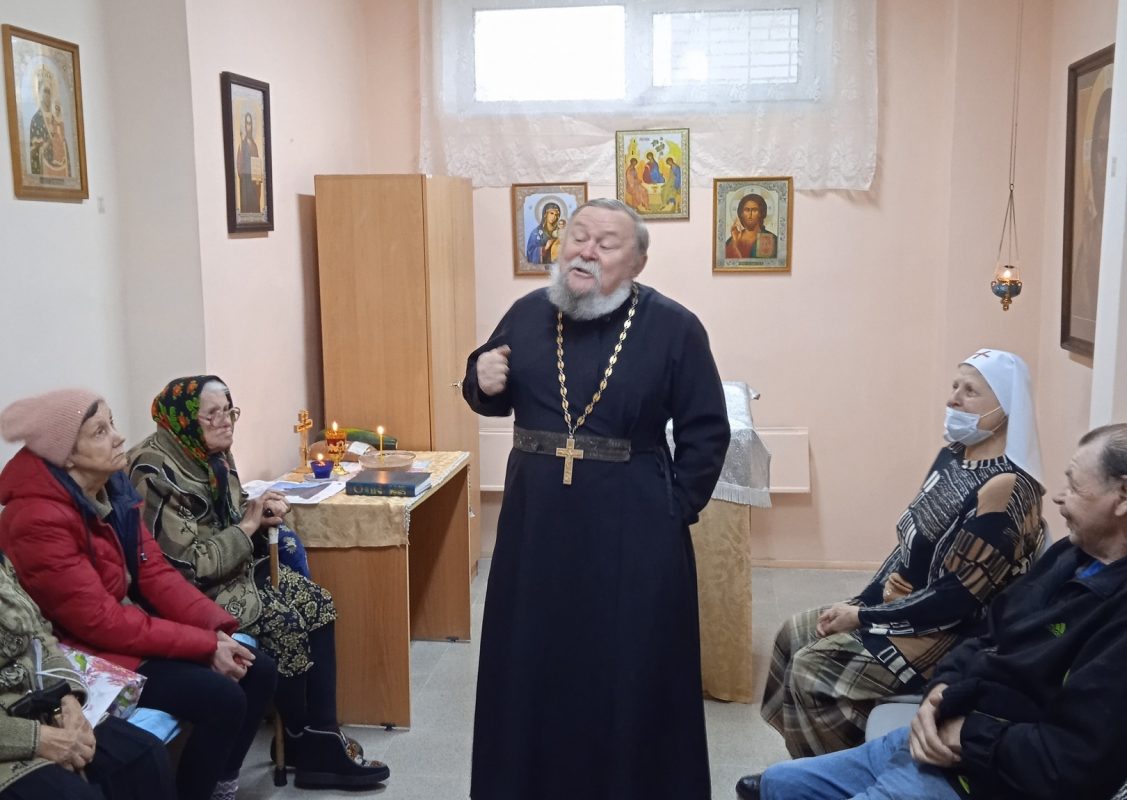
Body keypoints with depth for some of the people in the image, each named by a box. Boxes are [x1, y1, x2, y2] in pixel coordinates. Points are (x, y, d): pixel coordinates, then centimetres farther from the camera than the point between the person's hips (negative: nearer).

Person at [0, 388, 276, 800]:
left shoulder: (112, 488, 1)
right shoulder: (39, 520, -25)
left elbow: (155, 572, 2)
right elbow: (100, 622, -26)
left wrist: (217, 627, -12)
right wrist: (205, 644, -23)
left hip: (132, 624, 9)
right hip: (90, 653, -8)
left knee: (258, 671, 0)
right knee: (222, 699, -21)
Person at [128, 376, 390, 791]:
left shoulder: (212, 455, 3)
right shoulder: (160, 474, -23)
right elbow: (186, 566, -26)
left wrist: (259, 513, -7)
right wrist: (249, 525, -20)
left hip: (236, 568, 9)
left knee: (318, 606, -6)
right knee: (285, 625, -21)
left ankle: (322, 740, -3)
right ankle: (305, 745, 1)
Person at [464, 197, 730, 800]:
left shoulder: (674, 328, -7)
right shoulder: (527, 314, 4)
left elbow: (706, 432, -2)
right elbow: (494, 400, 16)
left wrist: (675, 511, -7)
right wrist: (482, 381, -6)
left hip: (633, 532, -3)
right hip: (535, 523, 4)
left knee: (630, 675, 8)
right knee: (532, 668, 14)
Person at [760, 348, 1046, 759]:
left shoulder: (1005, 488, -24)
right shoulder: (951, 457, 4)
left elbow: (959, 598, -24)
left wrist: (863, 617, -18)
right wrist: (883, 586, -7)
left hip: (952, 634, -9)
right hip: (907, 602, 9)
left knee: (811, 668, -17)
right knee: (794, 634, 4)